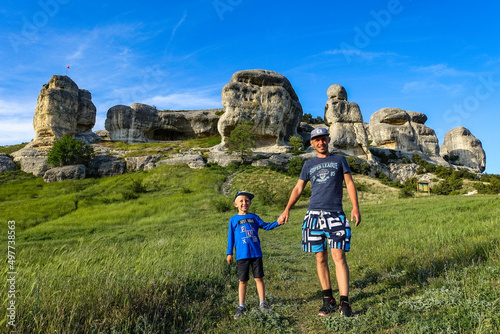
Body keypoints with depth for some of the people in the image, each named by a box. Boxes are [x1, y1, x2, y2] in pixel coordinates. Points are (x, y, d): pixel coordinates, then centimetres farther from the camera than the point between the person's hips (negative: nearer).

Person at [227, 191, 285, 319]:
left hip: (256, 253, 2)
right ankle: (241, 306, 17)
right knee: (243, 281, 5)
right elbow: (231, 237, 6)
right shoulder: (233, 219, 4)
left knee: (259, 278, 6)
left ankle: (262, 303, 19)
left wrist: (277, 223, -14)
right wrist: (229, 253, 6)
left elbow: (265, 226, 3)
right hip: (242, 255, -1)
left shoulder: (254, 217, 9)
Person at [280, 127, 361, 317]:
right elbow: (298, 189, 16)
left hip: (335, 214, -2)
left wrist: (355, 208, -6)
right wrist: (287, 210, 5)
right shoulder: (309, 165, 17)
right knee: (320, 258, 4)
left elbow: (350, 184, 8)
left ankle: (344, 303, -4)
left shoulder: (339, 160, 14)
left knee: (339, 257, -9)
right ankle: (328, 300, 14)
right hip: (314, 215, 2)